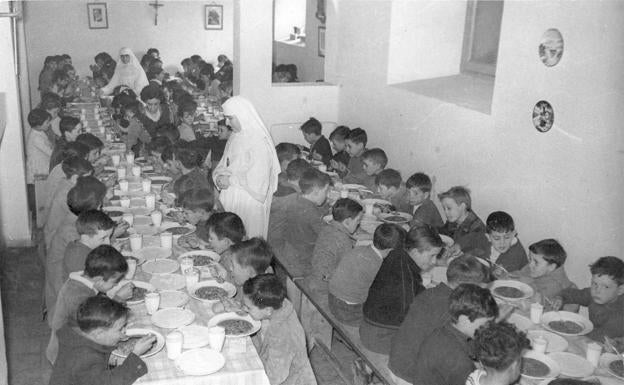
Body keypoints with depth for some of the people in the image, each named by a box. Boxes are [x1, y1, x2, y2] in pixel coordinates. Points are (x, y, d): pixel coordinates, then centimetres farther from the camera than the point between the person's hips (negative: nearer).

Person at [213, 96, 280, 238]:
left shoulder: (259, 141, -15)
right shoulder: (235, 138, 11)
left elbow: (258, 178, -20)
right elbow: (224, 164, 18)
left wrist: (230, 180, -15)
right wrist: (219, 176, -3)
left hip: (250, 201, -7)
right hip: (231, 200, 7)